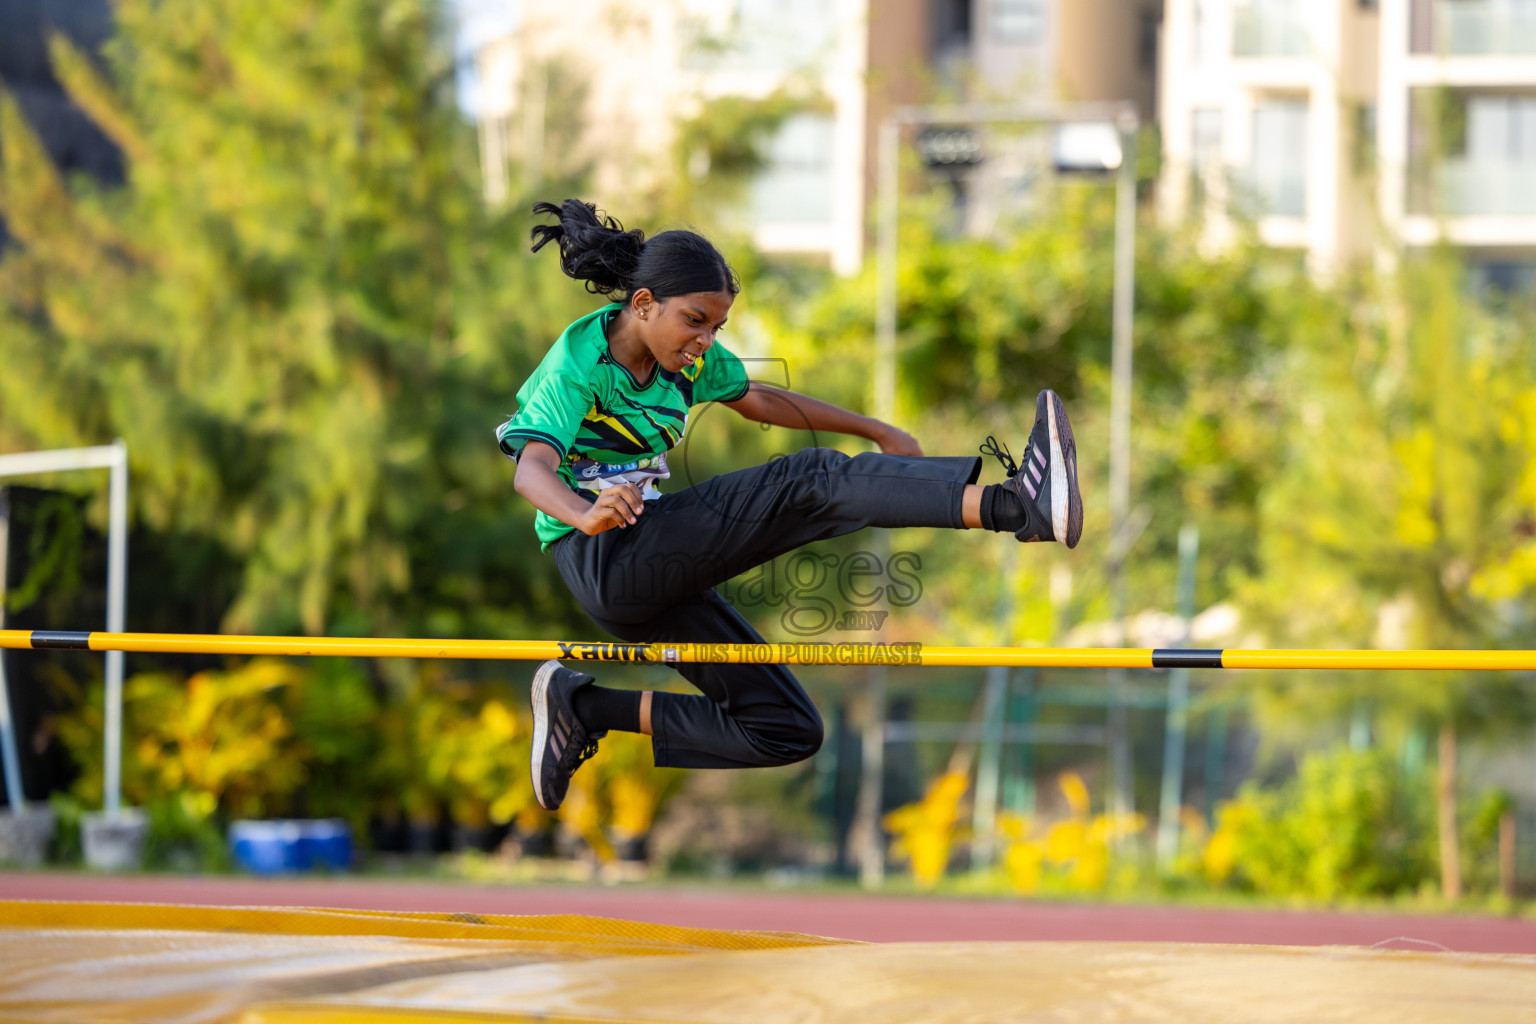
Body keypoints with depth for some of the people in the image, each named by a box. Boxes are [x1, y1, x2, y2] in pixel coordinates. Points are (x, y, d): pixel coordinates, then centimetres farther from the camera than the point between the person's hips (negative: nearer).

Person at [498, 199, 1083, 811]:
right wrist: (586, 515, -54)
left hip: (654, 572, 10)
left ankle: (583, 708, 9)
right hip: (599, 558, -10)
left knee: (787, 732, 6)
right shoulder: (579, 363, -15)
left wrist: (878, 432, 25)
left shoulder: (689, 352, 8)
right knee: (812, 485, -24)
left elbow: (759, 400, 25)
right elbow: (531, 471, -31)